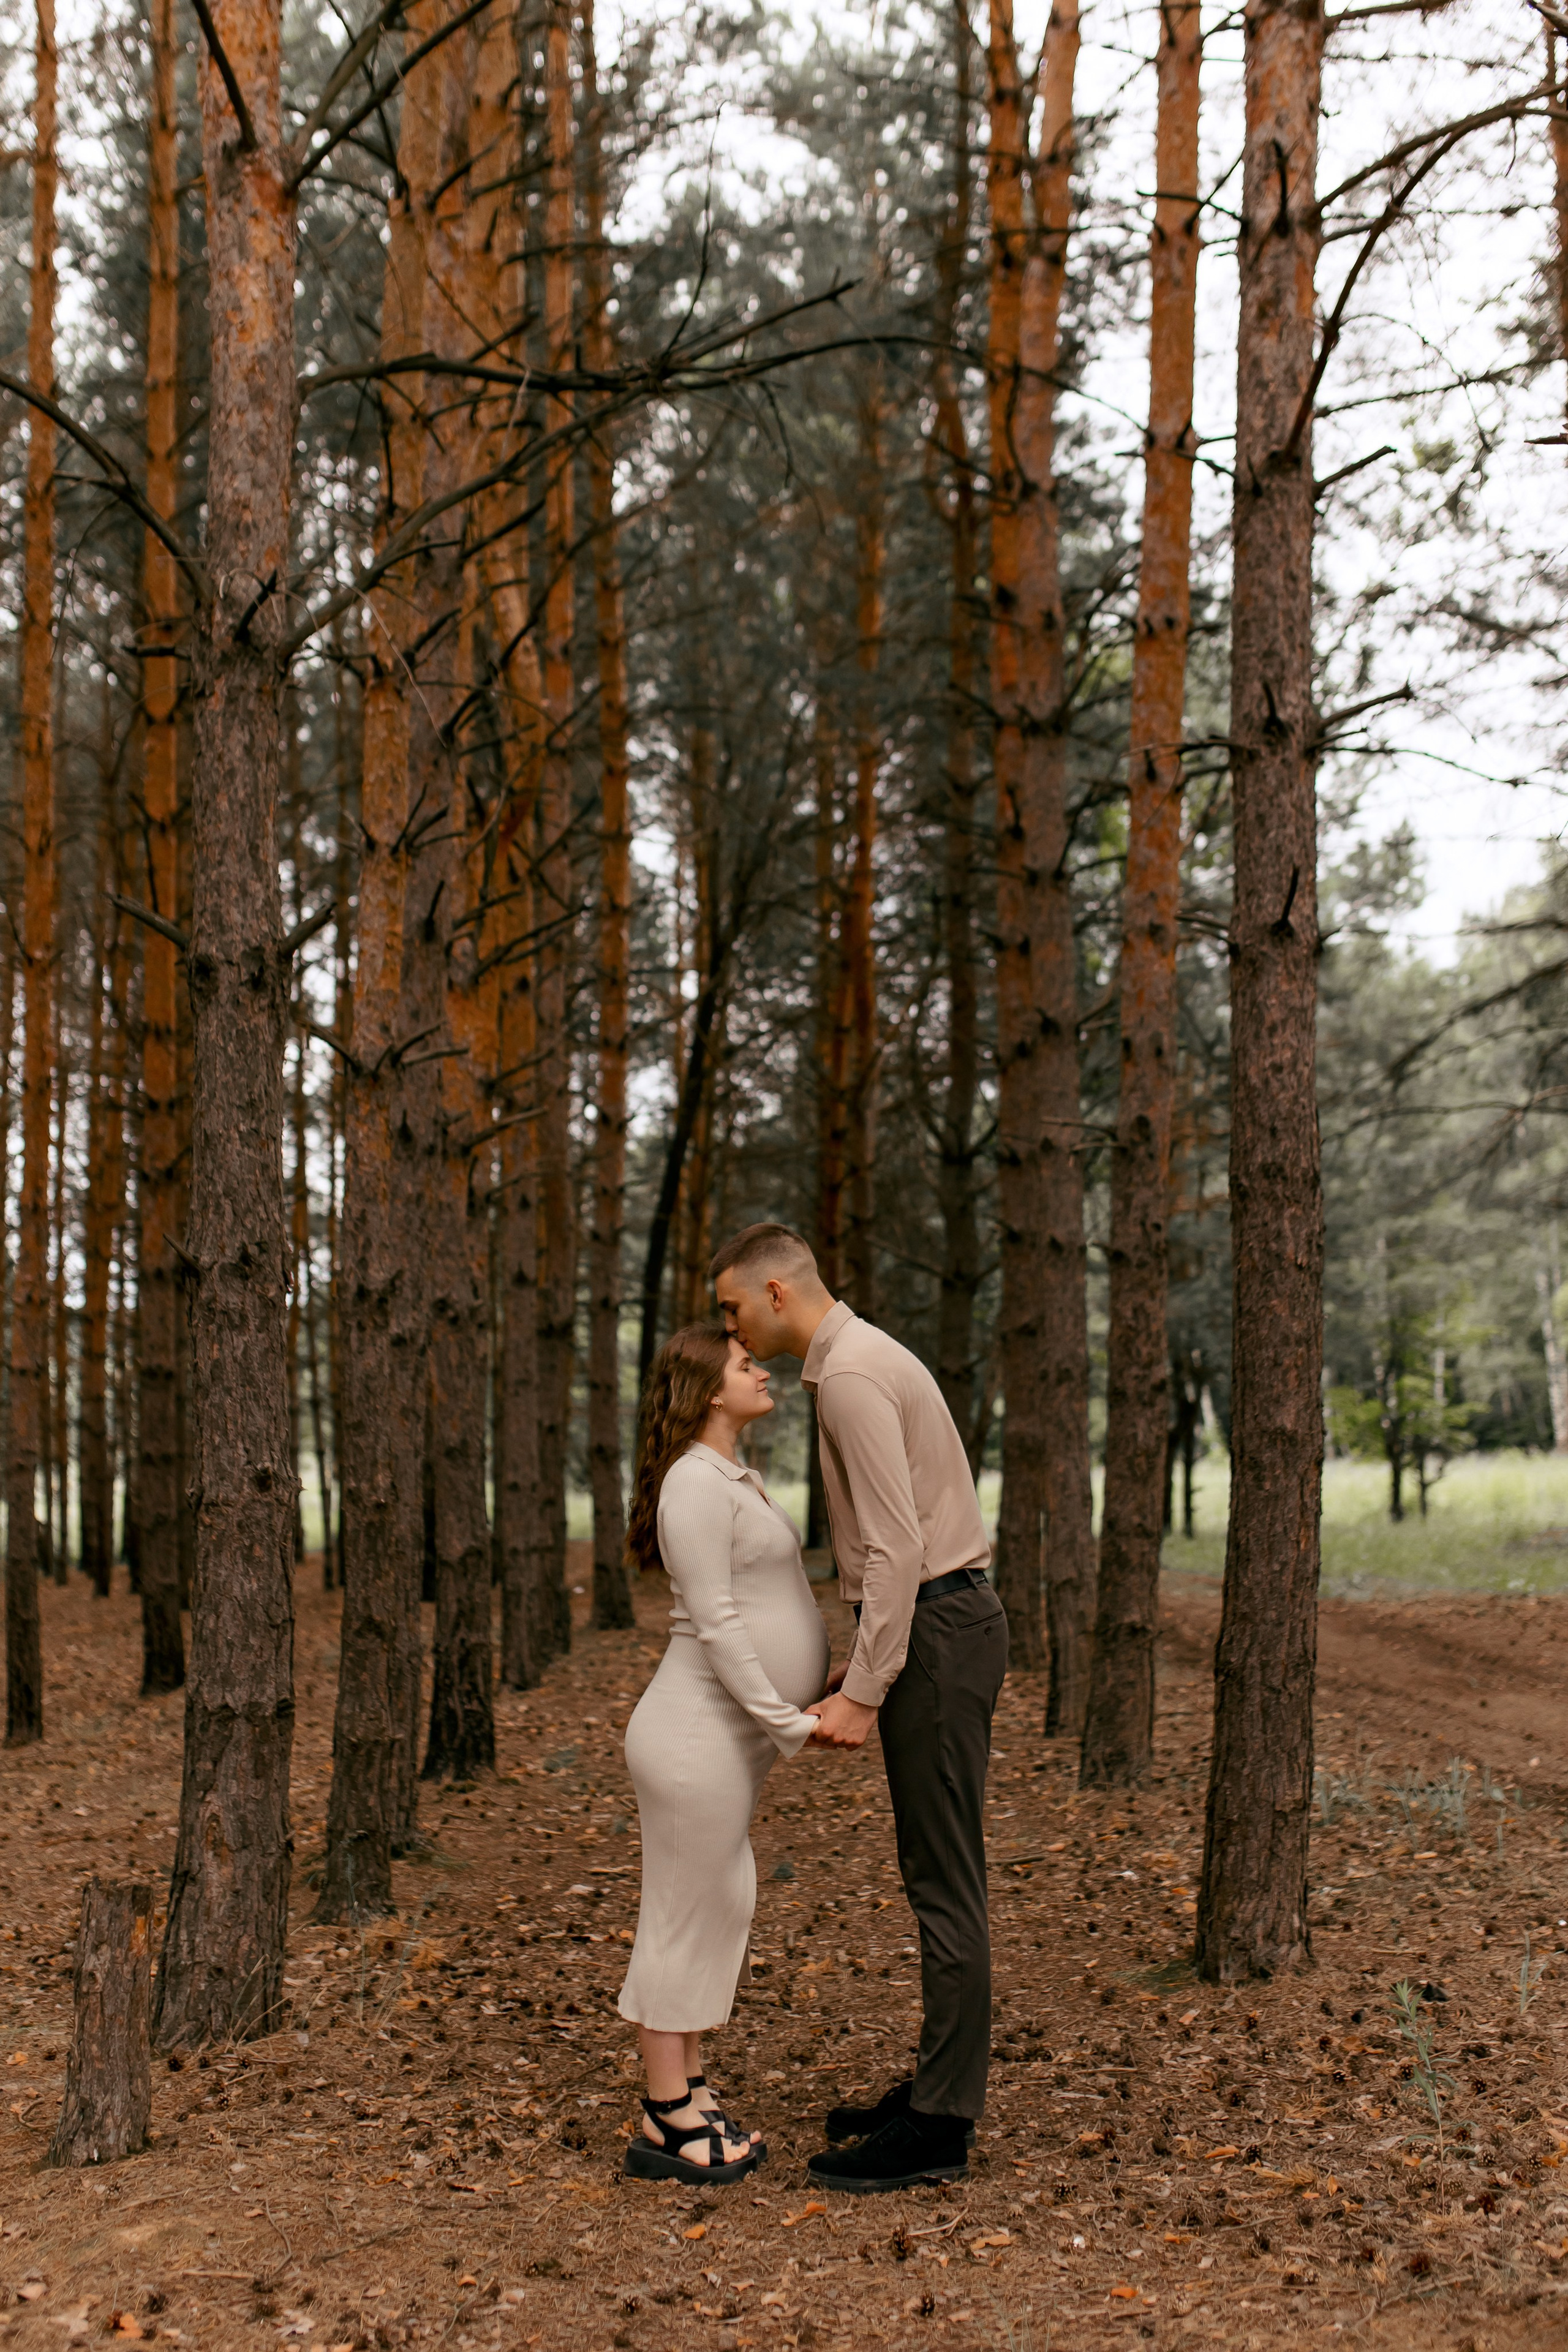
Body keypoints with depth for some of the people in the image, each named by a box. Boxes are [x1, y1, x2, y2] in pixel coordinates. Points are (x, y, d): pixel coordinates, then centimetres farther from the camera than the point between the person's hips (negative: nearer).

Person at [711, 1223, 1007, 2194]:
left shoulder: (851, 1377, -17)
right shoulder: (864, 1360, 16)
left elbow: (897, 1547, -23)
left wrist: (863, 1693, -22)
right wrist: (859, 1670, 21)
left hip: (934, 1633, -11)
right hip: (935, 1623, 11)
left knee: (945, 1880, -5)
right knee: (936, 1874, 15)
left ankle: (939, 2128, 1)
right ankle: (940, 2088, 23)